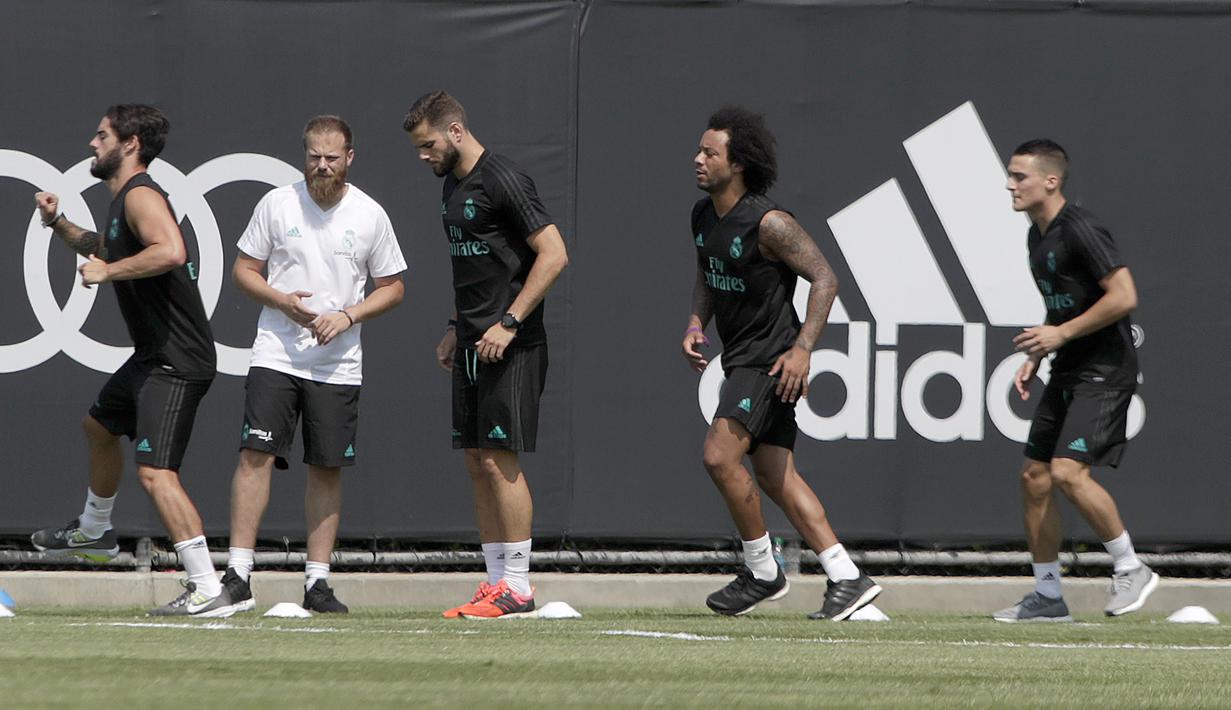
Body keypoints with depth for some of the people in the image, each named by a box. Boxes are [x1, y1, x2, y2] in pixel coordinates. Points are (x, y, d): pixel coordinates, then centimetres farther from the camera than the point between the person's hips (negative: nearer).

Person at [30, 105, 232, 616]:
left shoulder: (141, 196, -17)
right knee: (99, 425, 32)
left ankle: (207, 590, -23)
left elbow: (170, 250, -37)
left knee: (155, 473, -19)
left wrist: (106, 271, -26)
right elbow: (105, 248, 37)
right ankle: (93, 532, 54)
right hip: (152, 358, 11)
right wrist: (58, 224, 22)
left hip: (177, 363, -11)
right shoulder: (124, 200, 15)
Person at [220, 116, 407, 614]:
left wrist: (347, 316, -9)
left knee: (327, 469, 3)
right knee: (256, 455, -12)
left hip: (338, 363, 1)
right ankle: (237, 576, -12)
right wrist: (282, 301, -12)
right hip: (276, 354, -1)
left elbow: (391, 288, 9)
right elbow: (244, 269, 7)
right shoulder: (276, 204, 1)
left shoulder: (369, 215, 2)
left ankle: (317, 582, 10)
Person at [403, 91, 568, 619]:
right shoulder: (453, 185, 16)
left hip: (510, 347, -9)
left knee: (499, 460, -11)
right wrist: (455, 329, 21)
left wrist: (508, 323, -19)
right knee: (478, 462, 7)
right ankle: (497, 582, 11)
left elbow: (553, 254, -17)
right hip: (473, 347, 9)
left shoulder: (503, 180, -13)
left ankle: (517, 587, -8)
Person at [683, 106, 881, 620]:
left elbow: (824, 280, -17)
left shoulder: (768, 224, -19)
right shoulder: (703, 216, 6)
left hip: (770, 360, -9)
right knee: (774, 476, 7)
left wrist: (802, 349, -24)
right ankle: (847, 580, 9)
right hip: (741, 359, 9)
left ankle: (763, 573, -3)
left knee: (720, 456, -18)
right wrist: (696, 323, 6)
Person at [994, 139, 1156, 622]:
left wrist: (1060, 334, -20)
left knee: (1068, 471, -21)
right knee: (1035, 475, 7)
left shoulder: (1080, 230, -17)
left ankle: (1131, 569, -5)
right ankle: (1047, 597, 14)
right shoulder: (1037, 236, 13)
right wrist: (1037, 356, 14)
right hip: (1067, 373, 10)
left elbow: (1124, 297, -22)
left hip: (1104, 371, -10)